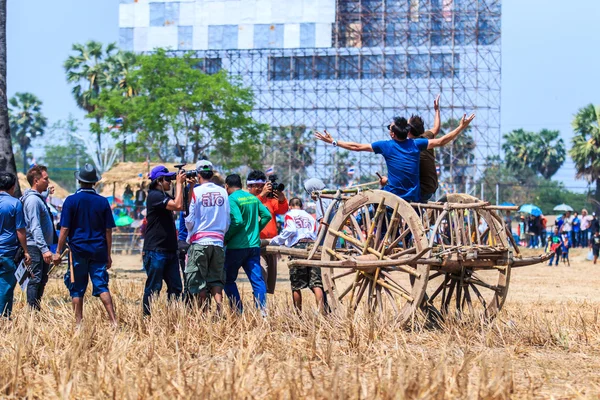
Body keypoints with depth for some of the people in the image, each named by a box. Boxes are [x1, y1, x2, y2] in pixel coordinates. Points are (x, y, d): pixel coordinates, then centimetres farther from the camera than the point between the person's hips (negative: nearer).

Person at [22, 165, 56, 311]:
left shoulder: (39, 198, 15)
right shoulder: (33, 200, -16)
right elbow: (35, 228, -23)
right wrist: (44, 249, -28)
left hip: (42, 247, 10)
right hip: (36, 248, -10)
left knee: (41, 281, 14)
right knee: (35, 280, -7)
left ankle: (36, 311, 20)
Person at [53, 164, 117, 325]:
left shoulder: (71, 200, -4)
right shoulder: (103, 202, 3)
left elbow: (64, 229, -6)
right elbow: (108, 231, 4)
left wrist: (58, 252, 0)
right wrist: (108, 255, 11)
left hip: (78, 250, -2)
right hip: (98, 251, 2)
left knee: (77, 289, 6)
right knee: (102, 286, 1)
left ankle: (79, 323, 7)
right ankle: (114, 321, -11)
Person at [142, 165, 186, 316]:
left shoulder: (164, 196, 19)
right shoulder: (154, 196, -12)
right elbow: (177, 205, -23)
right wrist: (179, 183, -14)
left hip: (169, 250, 9)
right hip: (156, 251, -9)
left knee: (176, 287, 7)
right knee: (154, 287, -4)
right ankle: (147, 317, 2)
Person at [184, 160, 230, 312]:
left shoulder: (196, 192, -6)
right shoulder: (223, 192, 5)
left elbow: (190, 220, -3)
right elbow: (227, 221, 8)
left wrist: (190, 234, 16)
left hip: (199, 241, -3)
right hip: (218, 241, 3)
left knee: (197, 280, 4)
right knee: (216, 278, 10)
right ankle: (219, 308, -8)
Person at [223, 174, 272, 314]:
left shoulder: (232, 199, -10)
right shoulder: (253, 198, 12)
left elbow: (237, 221, -20)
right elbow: (267, 215, 8)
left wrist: (226, 237, -10)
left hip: (237, 246, -6)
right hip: (254, 245, 6)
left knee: (228, 279, 7)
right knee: (257, 279, 2)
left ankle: (238, 312, 1)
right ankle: (262, 311, -9)